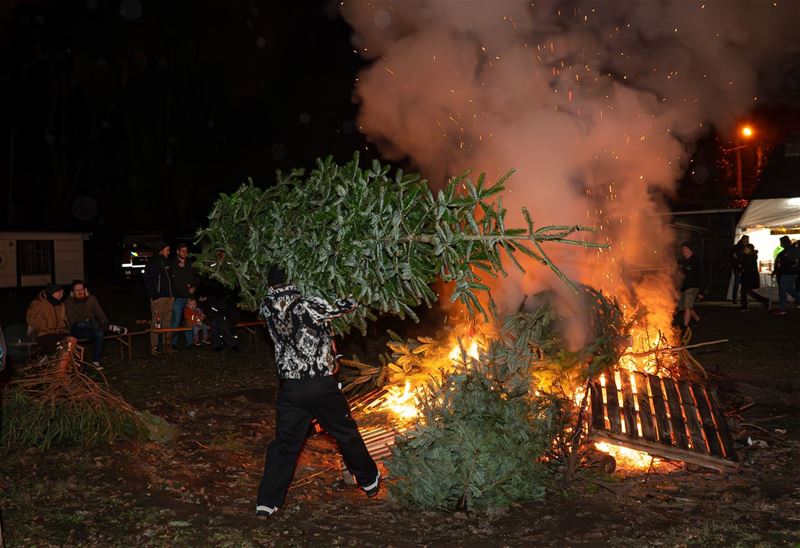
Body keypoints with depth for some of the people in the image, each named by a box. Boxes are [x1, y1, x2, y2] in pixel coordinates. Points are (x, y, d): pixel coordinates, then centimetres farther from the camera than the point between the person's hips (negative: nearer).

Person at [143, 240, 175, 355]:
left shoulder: (166, 262, 18)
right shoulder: (152, 262, -5)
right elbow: (148, 280, -10)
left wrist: (173, 294, 14)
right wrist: (154, 295, -16)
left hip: (169, 297, 7)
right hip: (159, 297, -7)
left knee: (168, 322, 10)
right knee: (156, 322, -7)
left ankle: (167, 345, 17)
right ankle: (154, 347, -4)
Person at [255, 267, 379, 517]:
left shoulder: (268, 309, -1)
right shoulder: (308, 306, -15)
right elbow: (349, 305, -6)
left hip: (290, 388, 3)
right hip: (322, 384, -3)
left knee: (285, 442, 12)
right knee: (347, 433, 16)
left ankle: (267, 501, 11)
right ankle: (370, 481, 33)